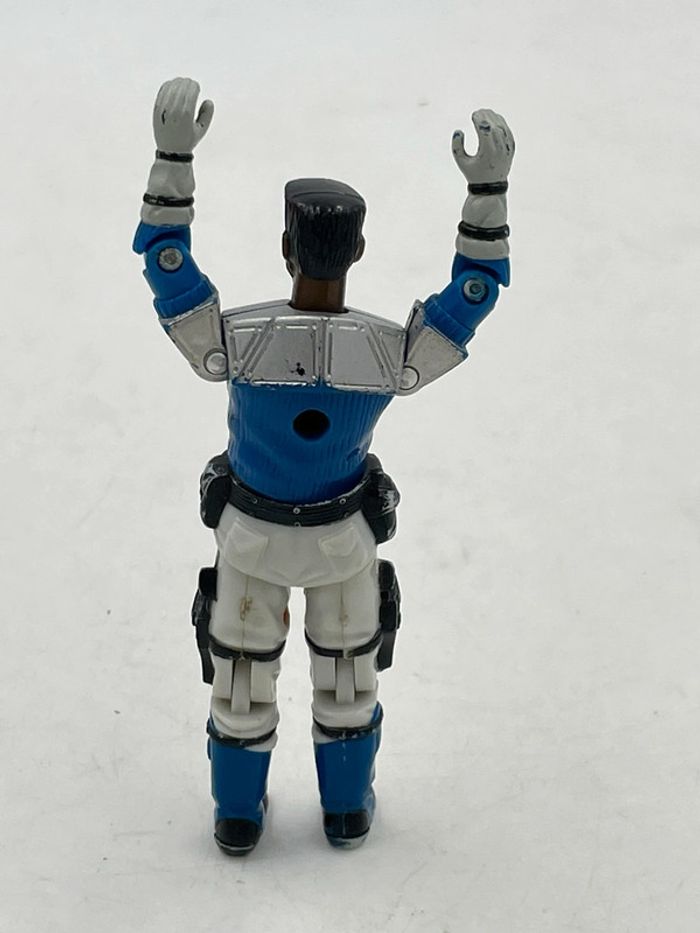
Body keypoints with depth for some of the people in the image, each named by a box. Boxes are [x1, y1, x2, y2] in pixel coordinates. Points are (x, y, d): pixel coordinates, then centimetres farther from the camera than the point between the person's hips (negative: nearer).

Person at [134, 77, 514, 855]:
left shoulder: (236, 341, -36)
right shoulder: (388, 353, -33)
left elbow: (164, 260, -29)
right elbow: (476, 291, -23)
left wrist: (174, 153, -37)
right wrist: (489, 186, -34)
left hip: (252, 528, 0)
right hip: (343, 529, 0)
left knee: (242, 664, 24)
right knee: (347, 660, 27)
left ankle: (239, 814, 42)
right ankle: (346, 807, 44)